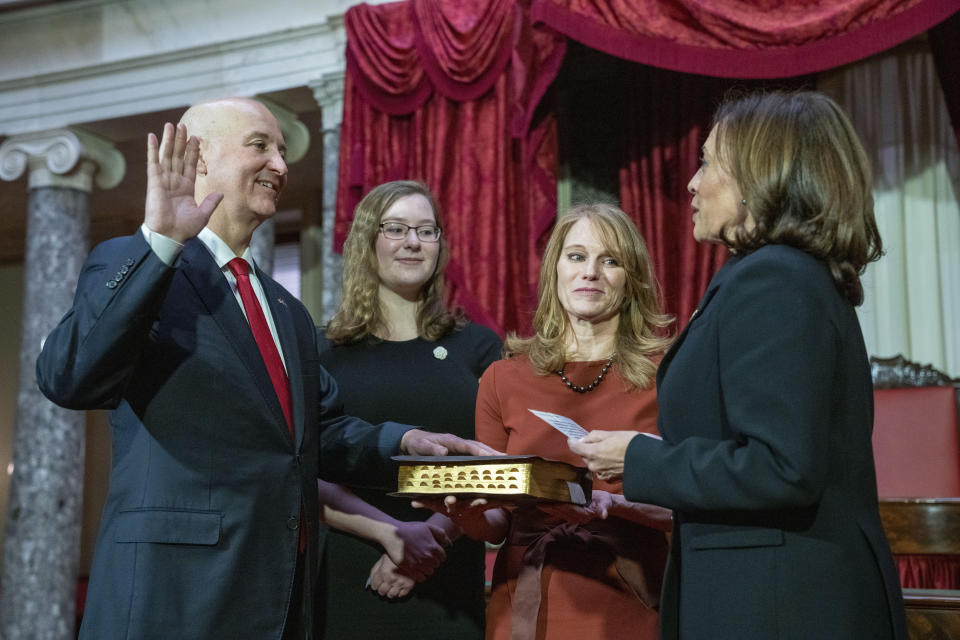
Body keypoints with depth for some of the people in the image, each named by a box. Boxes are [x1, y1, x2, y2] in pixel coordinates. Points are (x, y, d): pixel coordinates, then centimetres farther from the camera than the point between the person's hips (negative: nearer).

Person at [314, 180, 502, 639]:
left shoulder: (478, 347, 7)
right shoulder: (325, 352, 3)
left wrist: (433, 535, -13)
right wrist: (392, 531, -16)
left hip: (449, 584, 1)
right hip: (348, 579, -1)